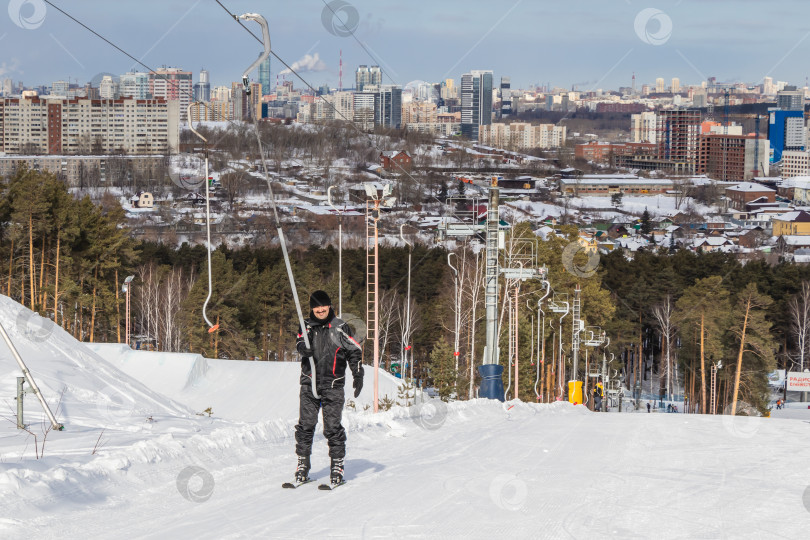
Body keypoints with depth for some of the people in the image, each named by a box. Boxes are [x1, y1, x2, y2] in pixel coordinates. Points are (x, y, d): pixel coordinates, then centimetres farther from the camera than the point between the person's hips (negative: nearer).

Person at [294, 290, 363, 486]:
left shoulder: (340, 328, 4)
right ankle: (302, 466, 7)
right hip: (309, 383, 2)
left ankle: (337, 466, 3)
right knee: (305, 425, 0)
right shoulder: (307, 326, 10)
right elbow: (300, 342, -5)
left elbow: (354, 351, 7)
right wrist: (302, 347, -29)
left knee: (332, 427, -5)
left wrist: (358, 376, -2)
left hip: (332, 385, -2)